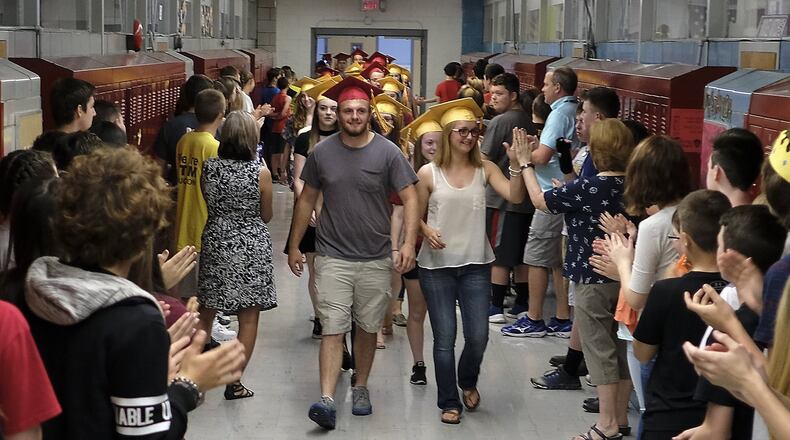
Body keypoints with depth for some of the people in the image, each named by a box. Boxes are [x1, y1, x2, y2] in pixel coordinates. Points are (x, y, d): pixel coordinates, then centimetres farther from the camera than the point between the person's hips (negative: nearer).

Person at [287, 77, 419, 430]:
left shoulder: (387, 152, -5)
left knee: (367, 328, 13)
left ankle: (361, 388, 30)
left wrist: (408, 243, -20)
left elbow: (410, 198, -7)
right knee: (333, 329, -7)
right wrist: (294, 245, 10)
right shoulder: (322, 152, 0)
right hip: (333, 257, 0)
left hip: (376, 259, 0)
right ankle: (327, 400, -12)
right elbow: (307, 199, 9)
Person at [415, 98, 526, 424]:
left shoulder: (485, 169, 1)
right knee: (445, 337, 3)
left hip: (476, 265, 2)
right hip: (436, 266, -1)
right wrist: (426, 230, -16)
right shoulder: (429, 173, -4)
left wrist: (516, 164, -25)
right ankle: (449, 402, 20)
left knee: (478, 336, 1)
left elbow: (515, 197, -13)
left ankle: (468, 381, 33)